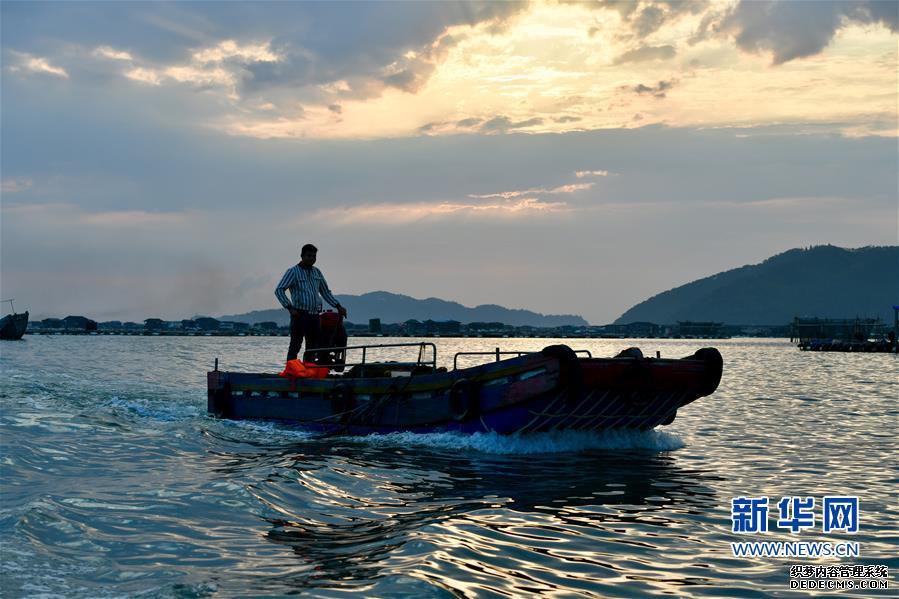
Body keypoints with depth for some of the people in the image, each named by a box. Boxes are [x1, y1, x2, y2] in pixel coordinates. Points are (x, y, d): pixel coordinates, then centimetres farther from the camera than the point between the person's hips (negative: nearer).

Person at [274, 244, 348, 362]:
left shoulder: (317, 272, 17)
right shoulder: (293, 271, -2)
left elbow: (326, 292, 25)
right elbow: (279, 290, -10)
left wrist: (338, 306, 14)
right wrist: (290, 308, -18)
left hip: (315, 316, 6)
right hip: (300, 315, -6)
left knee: (313, 348, 8)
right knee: (295, 346, -7)